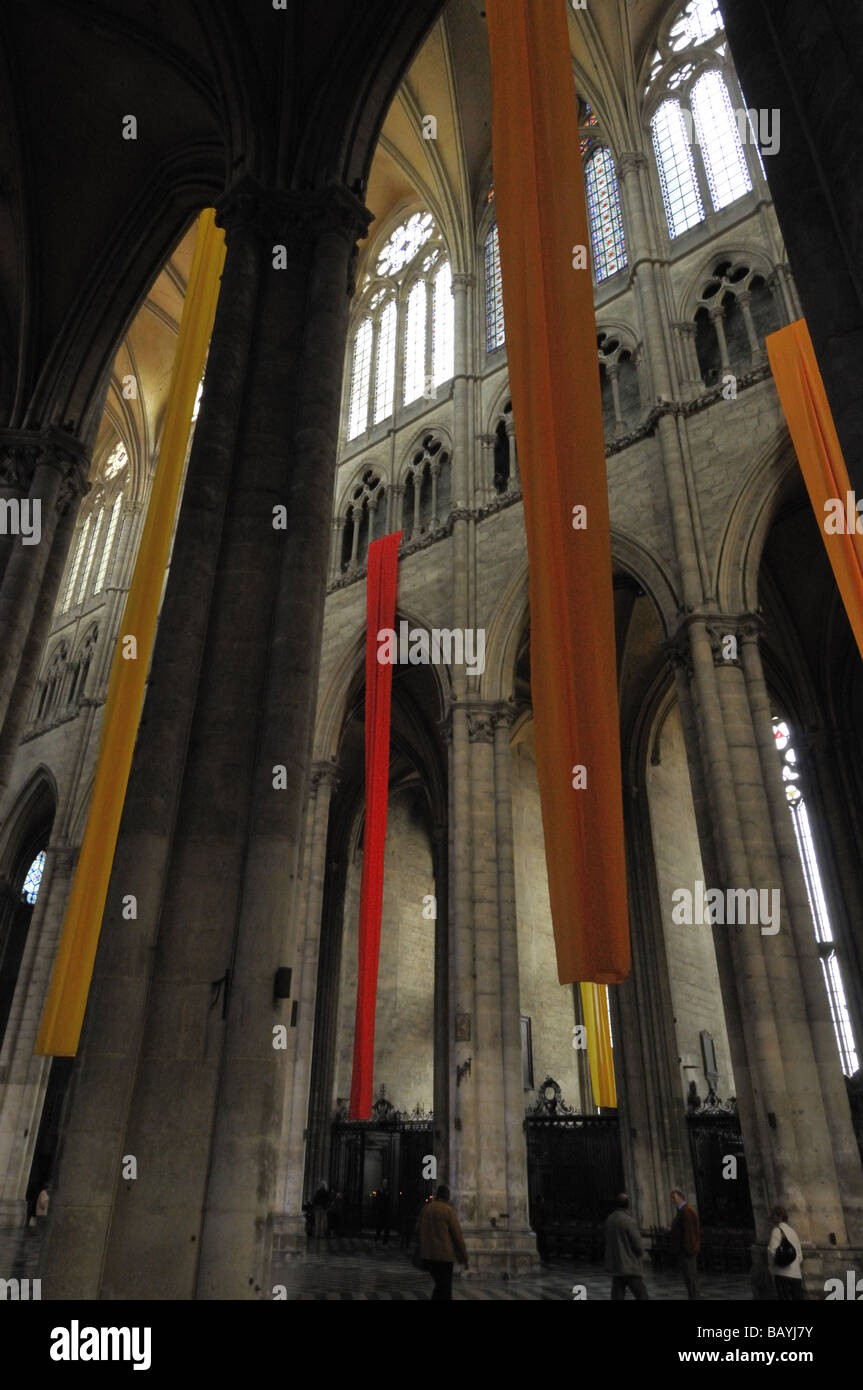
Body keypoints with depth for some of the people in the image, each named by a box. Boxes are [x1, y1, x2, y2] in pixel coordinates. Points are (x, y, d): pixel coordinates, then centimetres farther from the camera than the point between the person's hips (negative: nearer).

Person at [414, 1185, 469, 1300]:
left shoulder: (425, 1208, 7)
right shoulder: (448, 1210, -10)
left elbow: (418, 1231, 11)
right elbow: (457, 1234, -9)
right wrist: (464, 1257, -1)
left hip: (427, 1255, 6)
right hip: (444, 1256, -6)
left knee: (439, 1284, 20)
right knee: (445, 1290, 4)